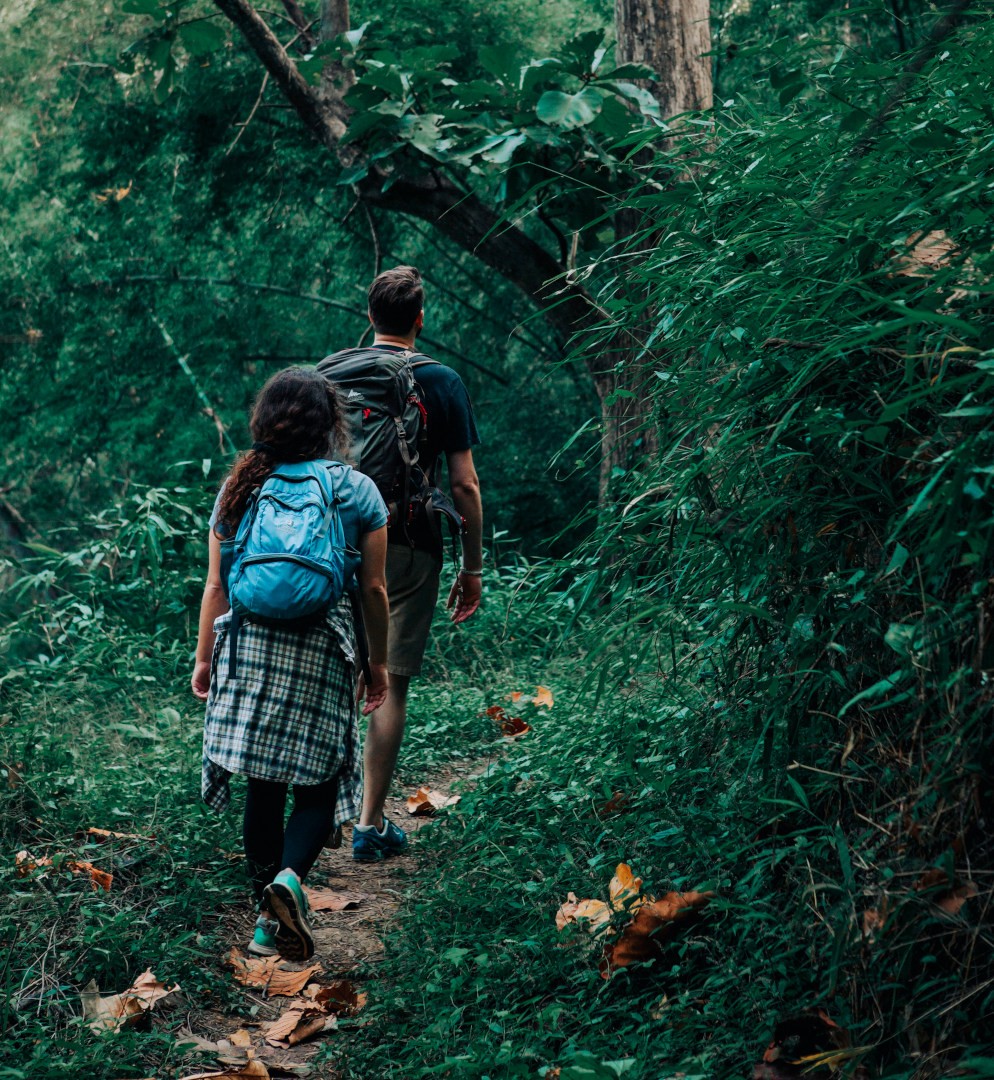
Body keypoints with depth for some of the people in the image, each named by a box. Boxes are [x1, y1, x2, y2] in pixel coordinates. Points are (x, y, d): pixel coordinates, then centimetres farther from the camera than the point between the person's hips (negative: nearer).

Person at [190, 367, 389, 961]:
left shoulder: (240, 489, 6)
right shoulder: (357, 490, 1)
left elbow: (216, 585, 6)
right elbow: (374, 589, 2)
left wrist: (205, 657, 16)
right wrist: (379, 662, 12)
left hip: (250, 645, 2)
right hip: (324, 648, -2)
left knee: (263, 784, 9)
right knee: (320, 779, 6)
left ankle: (270, 918, 15)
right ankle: (291, 875, -20)